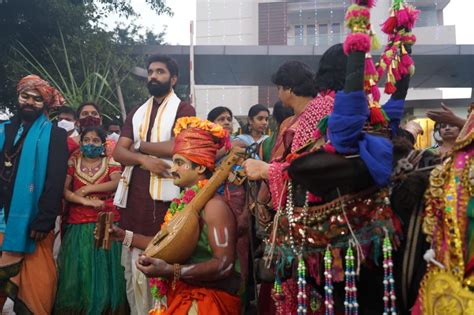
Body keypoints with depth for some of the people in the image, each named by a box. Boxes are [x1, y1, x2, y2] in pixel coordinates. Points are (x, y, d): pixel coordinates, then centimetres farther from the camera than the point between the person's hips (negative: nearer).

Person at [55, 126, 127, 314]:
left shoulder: (111, 162, 7)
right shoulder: (73, 162, 9)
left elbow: (116, 183, -12)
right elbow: (63, 190, -2)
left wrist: (86, 189, -11)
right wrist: (85, 201, -15)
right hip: (78, 224, 1)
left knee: (103, 270, 2)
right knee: (77, 272, 2)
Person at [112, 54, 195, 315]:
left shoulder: (183, 110, 3)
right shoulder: (136, 113, 20)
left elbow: (178, 146, -14)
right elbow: (118, 152, 10)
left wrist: (140, 145, -1)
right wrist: (142, 159, -11)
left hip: (165, 194, -5)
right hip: (135, 194, 5)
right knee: (133, 266, 8)